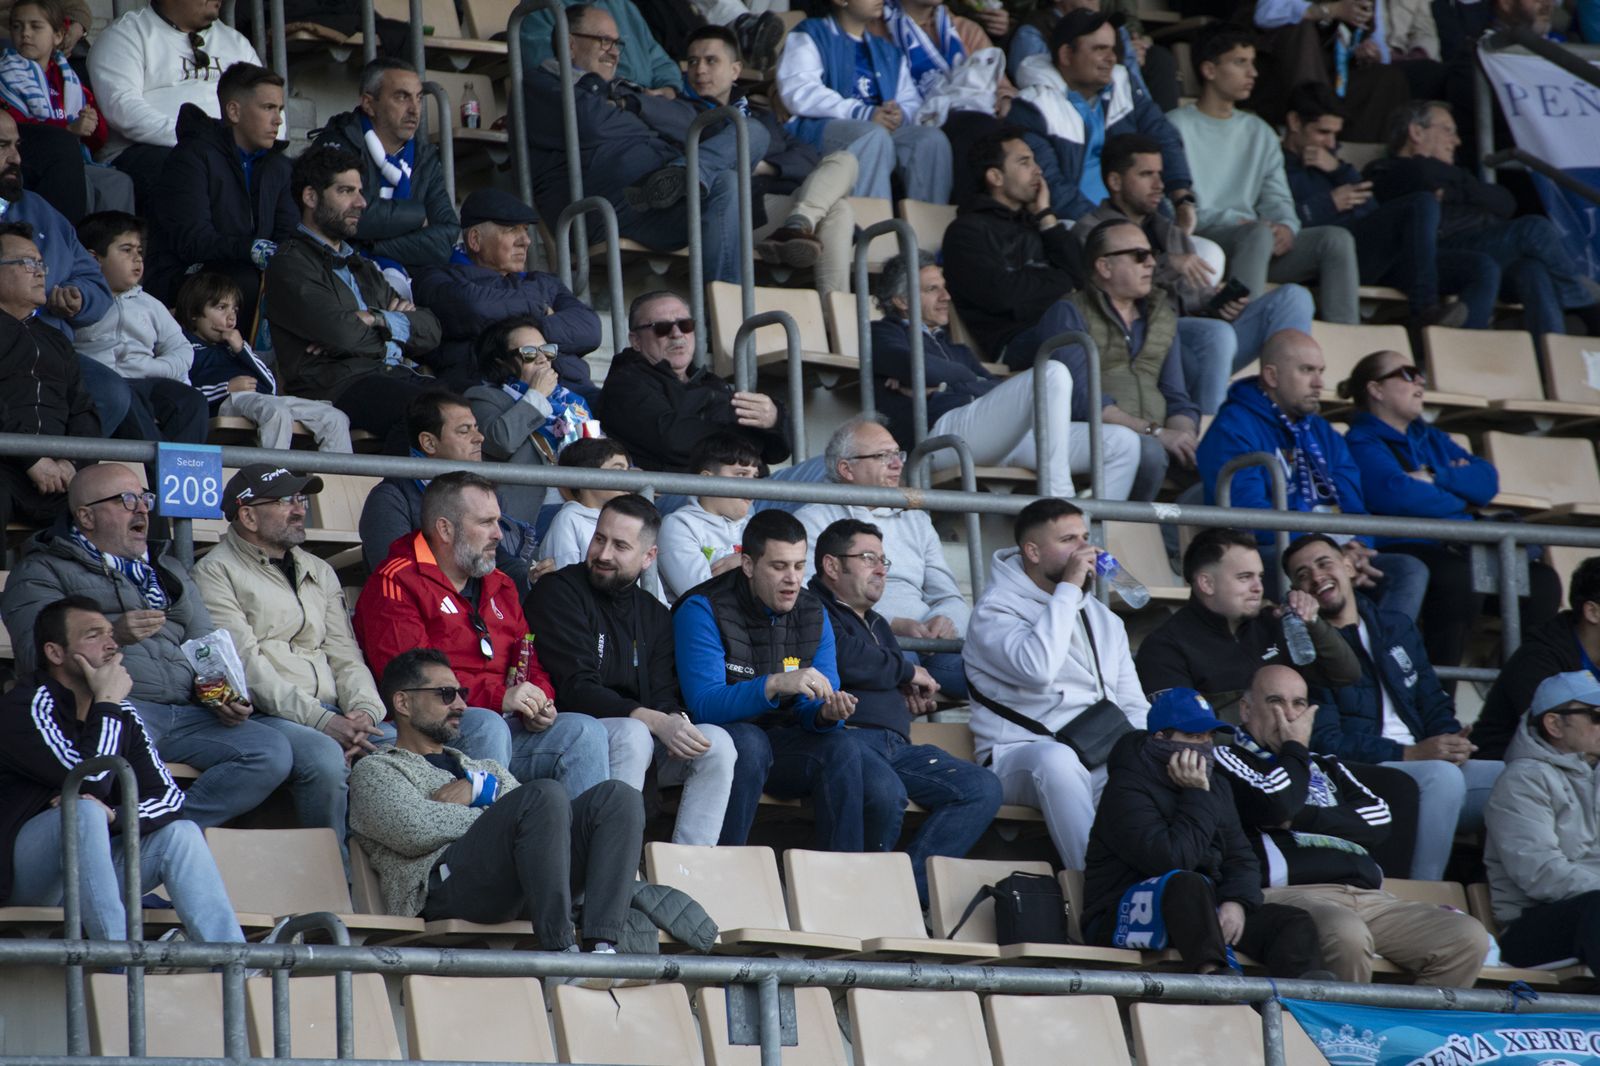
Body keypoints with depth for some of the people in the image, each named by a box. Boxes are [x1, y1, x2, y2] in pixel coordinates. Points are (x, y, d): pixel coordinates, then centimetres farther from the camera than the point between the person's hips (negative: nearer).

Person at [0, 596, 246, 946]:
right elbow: (91, 782, -24)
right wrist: (107, 704, -13)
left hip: (90, 865, 7)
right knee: (84, 810, -32)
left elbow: (170, 798, 1)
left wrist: (112, 815, -20)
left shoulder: (122, 714, 12)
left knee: (180, 833, -10)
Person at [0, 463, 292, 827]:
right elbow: (35, 653, -4)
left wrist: (226, 699, 4)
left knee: (274, 751, -20)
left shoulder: (169, 569, 32)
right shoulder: (43, 571, 12)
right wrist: (112, 636, -19)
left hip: (187, 714, 6)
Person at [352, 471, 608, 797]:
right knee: (490, 730, -36)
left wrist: (537, 703, 3)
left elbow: (530, 662, 29)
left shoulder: (499, 586, 24)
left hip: (507, 725, 7)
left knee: (584, 731, -15)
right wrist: (498, 697, -20)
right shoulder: (395, 584, -3)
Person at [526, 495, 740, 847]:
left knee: (717, 743, -16)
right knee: (633, 734, -35)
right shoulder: (558, 591, -5)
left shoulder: (655, 616, 16)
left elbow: (663, 696, 9)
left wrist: (675, 721, -18)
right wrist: (656, 722, -25)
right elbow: (575, 689, -15)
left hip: (639, 732, 6)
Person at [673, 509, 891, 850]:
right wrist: (775, 684, -39)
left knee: (841, 746, -23)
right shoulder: (702, 610, -14)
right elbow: (704, 705, -25)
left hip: (781, 743, 5)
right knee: (749, 742, -36)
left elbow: (810, 712, 1)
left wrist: (826, 713, -25)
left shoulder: (813, 614, 3)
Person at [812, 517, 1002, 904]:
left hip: (895, 745, 9)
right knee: (885, 791, -41)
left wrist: (915, 699, 14)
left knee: (983, 788, -13)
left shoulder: (878, 625, 34)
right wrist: (908, 672, 4)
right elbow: (847, 660, -14)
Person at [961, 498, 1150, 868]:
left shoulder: (1103, 619, 23)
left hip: (1099, 759, 6)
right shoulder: (995, 611, -1)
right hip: (1020, 754, -6)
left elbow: (1133, 705, 22)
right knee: (1057, 760, -40)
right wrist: (1069, 589, -12)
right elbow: (1038, 668, -21)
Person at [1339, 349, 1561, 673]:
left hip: (1456, 550, 8)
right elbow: (1398, 496, -18)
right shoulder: (1362, 443, 0)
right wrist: (1460, 502, 0)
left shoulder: (1432, 439, 27)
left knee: (1542, 583, -12)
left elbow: (1487, 480, 13)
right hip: (1401, 550, -8)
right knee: (1461, 581, -38)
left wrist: (1437, 478, -6)